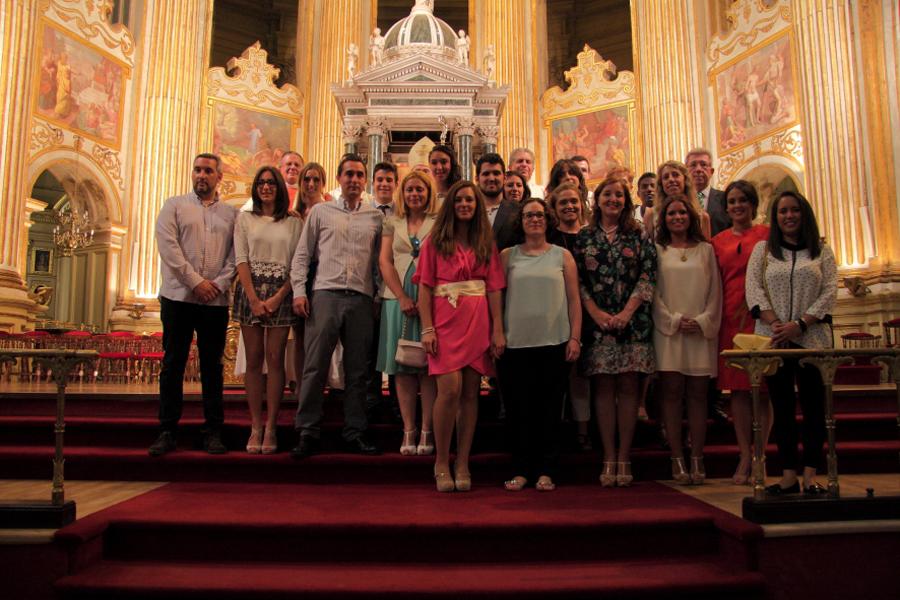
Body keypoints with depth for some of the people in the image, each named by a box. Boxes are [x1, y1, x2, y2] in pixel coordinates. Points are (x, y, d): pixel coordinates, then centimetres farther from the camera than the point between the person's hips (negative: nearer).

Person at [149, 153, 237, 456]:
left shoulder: (231, 213, 13)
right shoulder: (174, 206, 9)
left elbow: (236, 255, 5)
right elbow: (168, 247, -3)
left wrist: (219, 284, -10)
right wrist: (196, 282, -11)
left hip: (216, 301, 1)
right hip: (179, 296, -1)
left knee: (212, 366, 5)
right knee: (173, 365, 2)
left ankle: (213, 432, 11)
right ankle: (167, 431, 9)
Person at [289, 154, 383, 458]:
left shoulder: (376, 217, 13)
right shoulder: (320, 211, 11)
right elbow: (302, 254, 9)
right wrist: (298, 291, -1)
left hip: (361, 299, 1)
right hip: (325, 294, -1)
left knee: (357, 370, 6)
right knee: (315, 367, -4)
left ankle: (355, 433, 15)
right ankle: (308, 433, 4)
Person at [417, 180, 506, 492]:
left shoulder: (487, 244, 12)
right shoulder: (435, 241, 7)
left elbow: (494, 289, 7)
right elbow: (425, 286, 1)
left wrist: (498, 329, -1)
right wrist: (427, 329, -8)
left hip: (478, 323, 2)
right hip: (446, 322, -2)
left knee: (470, 393, 3)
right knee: (450, 389, -13)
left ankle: (462, 464, 13)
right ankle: (441, 462, 3)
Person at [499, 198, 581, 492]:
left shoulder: (562, 256, 9)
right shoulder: (508, 256, 8)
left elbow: (573, 299, 7)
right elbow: (497, 297, 7)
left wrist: (575, 337, -1)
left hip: (555, 343, 0)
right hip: (516, 344, 0)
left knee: (550, 409, 5)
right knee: (519, 409, 4)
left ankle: (546, 471, 15)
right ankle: (521, 470, 15)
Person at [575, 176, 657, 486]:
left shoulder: (638, 236, 8)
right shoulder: (584, 237, 9)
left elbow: (648, 276, 1)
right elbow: (578, 280, 3)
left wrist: (627, 312, -10)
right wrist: (596, 313, -8)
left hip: (632, 320, 0)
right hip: (597, 321, 0)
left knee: (628, 386, -1)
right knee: (603, 388, 1)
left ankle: (624, 458, 7)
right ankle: (609, 459, 8)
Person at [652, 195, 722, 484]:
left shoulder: (705, 250, 11)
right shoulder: (657, 251, 7)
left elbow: (715, 291, 8)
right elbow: (653, 292, 1)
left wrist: (703, 321, -5)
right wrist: (675, 320, -8)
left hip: (702, 331, 1)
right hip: (668, 330, -1)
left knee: (697, 393, 1)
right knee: (672, 392, -3)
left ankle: (697, 458, 5)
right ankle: (677, 458, 2)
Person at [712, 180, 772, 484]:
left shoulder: (766, 235, 4)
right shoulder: (718, 241, 12)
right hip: (729, 318, 3)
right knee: (737, 387, 4)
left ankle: (758, 456, 7)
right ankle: (745, 456, 11)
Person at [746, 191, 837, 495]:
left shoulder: (822, 251, 10)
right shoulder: (762, 250, 11)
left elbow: (829, 292, 1)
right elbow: (753, 289, 1)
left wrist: (799, 324, -13)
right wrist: (775, 324, -12)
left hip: (812, 338, 0)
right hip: (773, 339, 0)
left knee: (814, 405, -1)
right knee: (782, 407, 3)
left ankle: (810, 475, 5)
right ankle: (788, 475, 6)